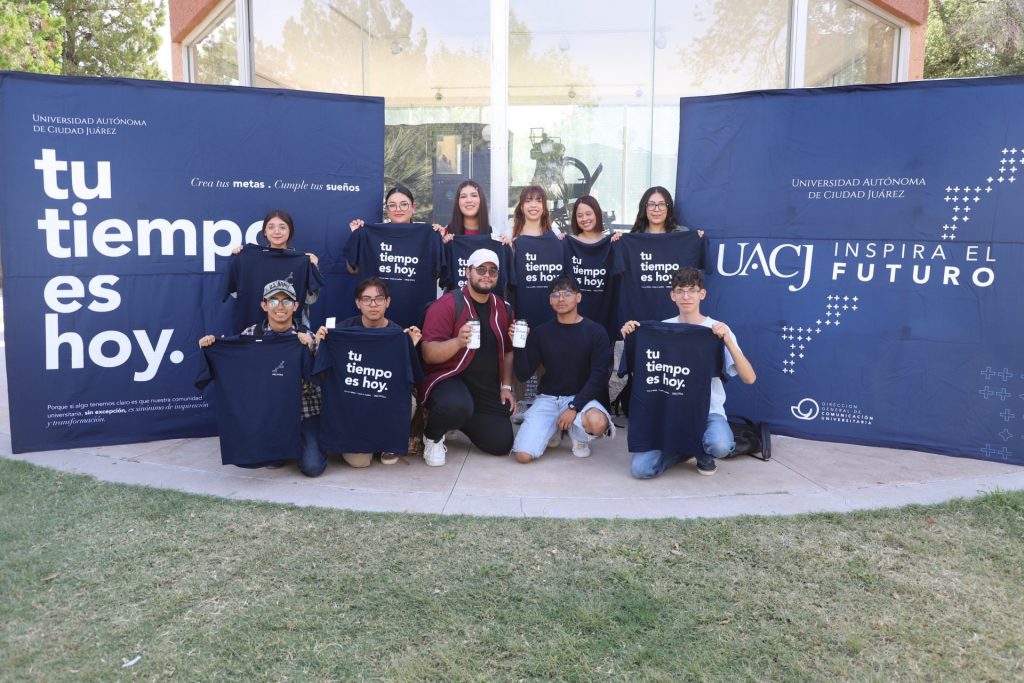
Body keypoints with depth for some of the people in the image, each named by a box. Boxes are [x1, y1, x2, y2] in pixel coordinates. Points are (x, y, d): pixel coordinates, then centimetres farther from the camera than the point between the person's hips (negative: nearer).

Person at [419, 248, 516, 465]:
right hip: (448, 379, -6)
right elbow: (428, 354, -16)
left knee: (501, 444, -2)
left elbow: (508, 351, 20)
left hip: (488, 389, 6)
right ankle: (432, 436, -3)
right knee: (457, 405, -39)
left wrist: (506, 386, 10)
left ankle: (461, 420, 27)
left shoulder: (502, 309, 10)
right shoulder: (447, 305, -10)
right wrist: (458, 341, -32)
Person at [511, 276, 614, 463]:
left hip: (580, 397, -2)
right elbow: (523, 375, 1)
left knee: (597, 423, -38)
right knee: (523, 455, -18)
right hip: (547, 398, 2)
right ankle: (553, 429, 16)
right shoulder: (541, 332, 2)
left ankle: (579, 435, 2)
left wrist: (574, 407, -18)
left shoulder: (596, 332, -4)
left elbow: (599, 376, -8)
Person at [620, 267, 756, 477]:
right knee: (641, 468, -20)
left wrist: (727, 340, -23)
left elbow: (749, 378, -11)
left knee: (720, 445, -36)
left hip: (709, 411, -1)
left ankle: (704, 453, 5)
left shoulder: (718, 329, -3)